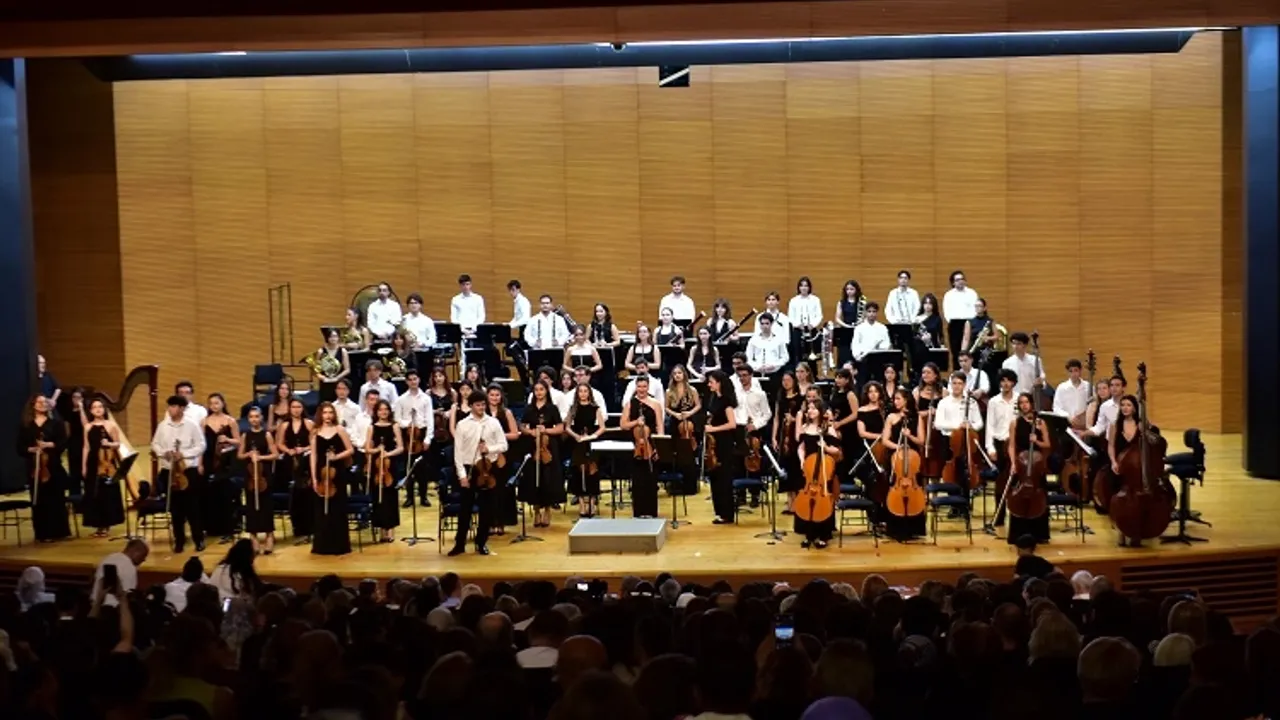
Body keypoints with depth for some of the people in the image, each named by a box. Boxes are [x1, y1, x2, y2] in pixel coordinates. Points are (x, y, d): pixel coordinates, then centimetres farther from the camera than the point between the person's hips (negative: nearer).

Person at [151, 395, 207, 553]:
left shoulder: (192, 425, -4)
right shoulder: (162, 425, 6)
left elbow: (201, 446, -6)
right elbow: (155, 444, 10)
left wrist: (184, 454, -16)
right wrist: (164, 453, -10)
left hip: (189, 470, -3)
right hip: (168, 470, 3)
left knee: (192, 506, 0)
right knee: (175, 507, 8)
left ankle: (199, 540, 8)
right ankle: (179, 540, 16)